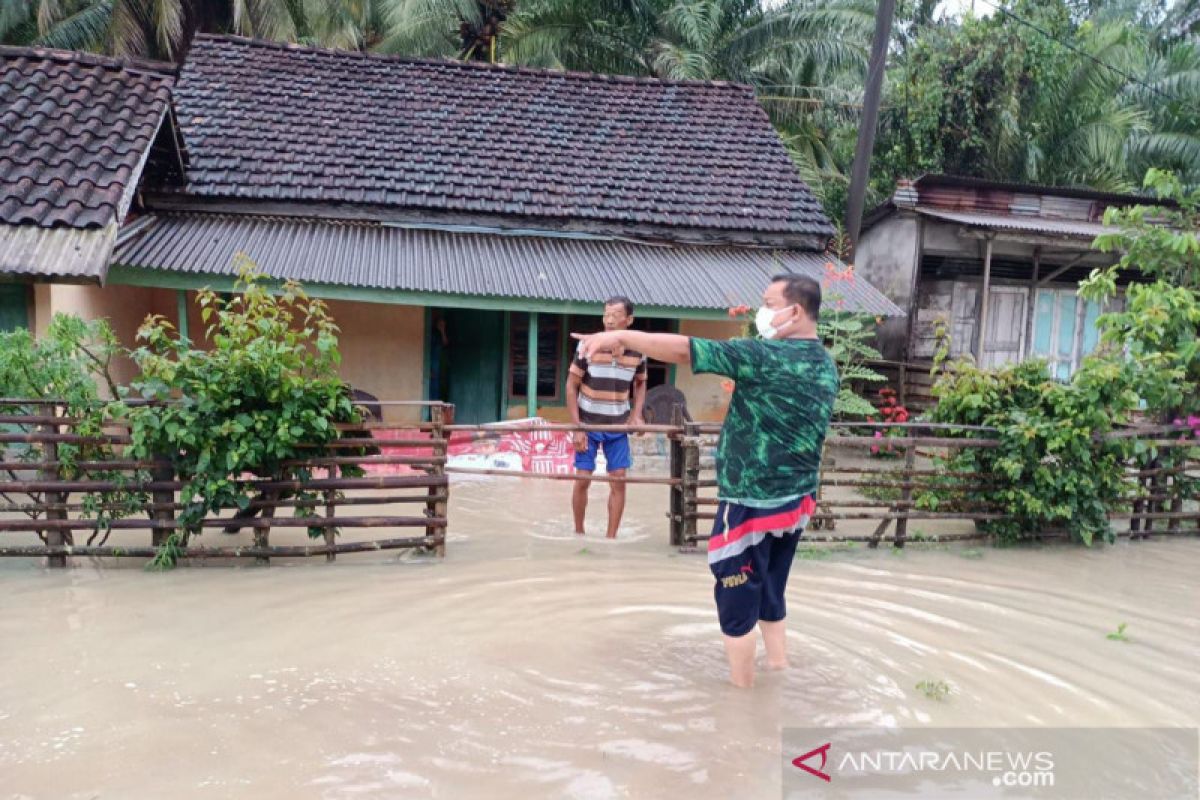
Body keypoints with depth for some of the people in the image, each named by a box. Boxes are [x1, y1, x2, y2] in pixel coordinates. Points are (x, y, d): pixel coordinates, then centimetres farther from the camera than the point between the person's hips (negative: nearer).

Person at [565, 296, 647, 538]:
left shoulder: (637, 351, -7)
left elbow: (640, 384, 11)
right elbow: (571, 386, -7)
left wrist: (637, 414, -5)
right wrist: (577, 428, -12)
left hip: (618, 426, 2)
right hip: (588, 424, -2)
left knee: (618, 480, 0)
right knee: (582, 480, 1)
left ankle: (611, 538, 12)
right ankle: (578, 533, 21)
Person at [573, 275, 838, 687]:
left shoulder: (768, 357, -20)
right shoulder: (826, 366, 6)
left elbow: (684, 350, -22)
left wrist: (620, 336, -16)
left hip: (751, 505, -8)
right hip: (796, 503, 8)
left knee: (737, 604, 7)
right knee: (770, 597, 21)